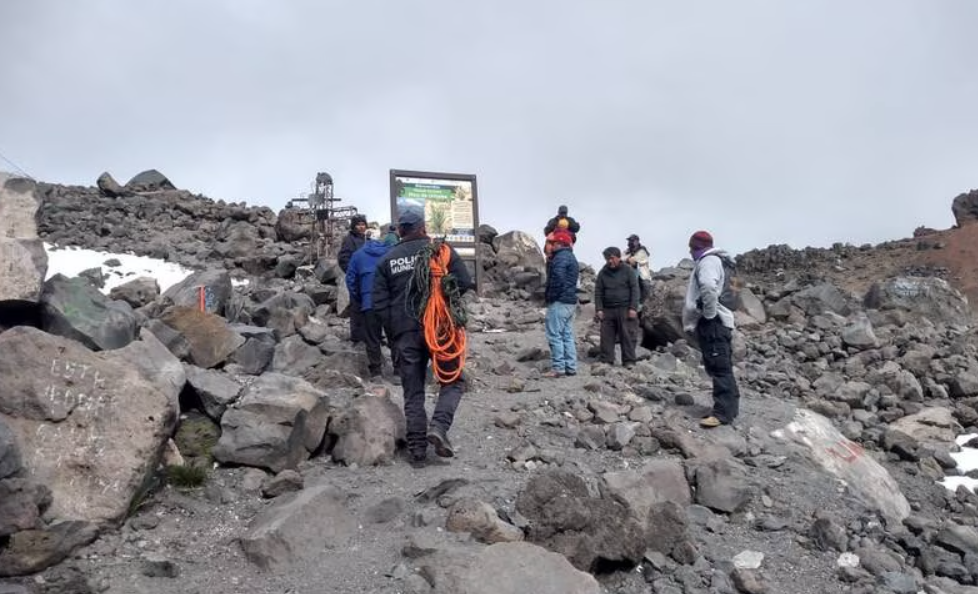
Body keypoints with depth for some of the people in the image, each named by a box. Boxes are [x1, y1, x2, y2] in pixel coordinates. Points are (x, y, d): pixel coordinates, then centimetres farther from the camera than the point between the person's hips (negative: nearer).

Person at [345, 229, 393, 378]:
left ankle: (375, 369, 7)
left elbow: (351, 279, 9)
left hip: (369, 301, -1)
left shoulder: (358, 254, 8)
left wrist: (357, 300, 18)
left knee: (372, 338, 7)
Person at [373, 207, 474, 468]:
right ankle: (439, 426, -12)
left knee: (413, 392, 10)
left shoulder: (386, 260, 8)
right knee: (453, 380, 11)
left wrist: (394, 329, 11)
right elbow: (465, 282, -5)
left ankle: (417, 450, 11)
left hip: (404, 333, 3)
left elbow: (379, 302, 3)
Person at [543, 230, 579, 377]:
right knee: (567, 336, 12)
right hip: (570, 301, 10)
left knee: (555, 335, -7)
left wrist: (552, 295, -17)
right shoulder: (571, 256, 20)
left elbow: (558, 277, -27)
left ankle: (558, 368, -6)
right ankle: (571, 367, 15)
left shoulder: (561, 256, -14)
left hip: (559, 302, -10)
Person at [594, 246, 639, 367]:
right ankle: (606, 361, 8)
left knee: (627, 336, -3)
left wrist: (633, 308, -9)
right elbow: (598, 292, 10)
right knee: (606, 336, 1)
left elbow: (634, 290, -2)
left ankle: (629, 361, 4)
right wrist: (598, 309, 0)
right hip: (608, 310, 3)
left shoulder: (628, 271, 3)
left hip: (625, 309, -3)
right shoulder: (603, 273, 11)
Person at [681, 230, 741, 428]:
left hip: (712, 323, -10)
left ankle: (723, 412, -12)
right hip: (710, 323, 10)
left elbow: (708, 286, -31)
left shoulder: (709, 261, -10)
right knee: (719, 367, 13)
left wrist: (709, 313, -22)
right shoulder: (708, 262, 23)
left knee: (719, 367, -11)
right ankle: (728, 408, 18)